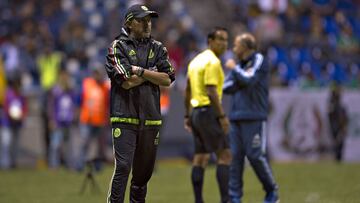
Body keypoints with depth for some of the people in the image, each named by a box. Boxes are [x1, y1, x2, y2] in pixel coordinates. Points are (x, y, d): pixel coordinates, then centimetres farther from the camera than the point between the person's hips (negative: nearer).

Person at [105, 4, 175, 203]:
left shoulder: (157, 48, 14)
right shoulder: (118, 47, 1)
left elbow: (167, 79, 1)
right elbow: (127, 82, -11)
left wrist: (140, 72, -8)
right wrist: (152, 74, -1)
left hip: (150, 119, 5)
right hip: (124, 117, -5)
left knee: (144, 170, 8)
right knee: (122, 167, -14)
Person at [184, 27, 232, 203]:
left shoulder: (196, 60, 16)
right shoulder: (212, 61, -12)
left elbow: (188, 91, 19)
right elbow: (211, 92, -20)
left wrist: (188, 116, 22)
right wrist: (222, 116, -19)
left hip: (195, 111, 9)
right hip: (208, 111, -9)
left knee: (200, 158, 8)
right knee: (224, 154, -9)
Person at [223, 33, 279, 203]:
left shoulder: (258, 61, -2)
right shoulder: (240, 64, 17)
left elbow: (248, 80, -17)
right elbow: (226, 87, 12)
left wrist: (234, 68, -4)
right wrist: (239, 80, -4)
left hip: (254, 119, -6)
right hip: (236, 117, 6)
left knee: (255, 156, -9)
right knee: (235, 157, -1)